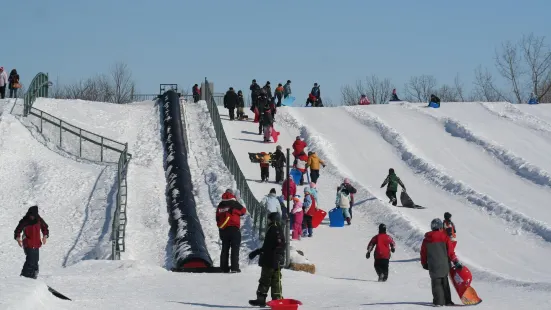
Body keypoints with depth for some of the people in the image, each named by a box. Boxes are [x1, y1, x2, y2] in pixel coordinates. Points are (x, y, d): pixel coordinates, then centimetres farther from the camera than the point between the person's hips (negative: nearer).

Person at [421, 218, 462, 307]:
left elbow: (423, 253, 7)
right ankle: (447, 301, 14)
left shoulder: (427, 239, 1)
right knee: (445, 283, 13)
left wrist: (424, 264, 20)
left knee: (436, 283, 3)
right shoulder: (444, 236, -4)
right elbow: (450, 251, -5)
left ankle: (439, 301, -6)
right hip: (444, 265, 0)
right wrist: (456, 262, 0)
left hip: (433, 266, 0)